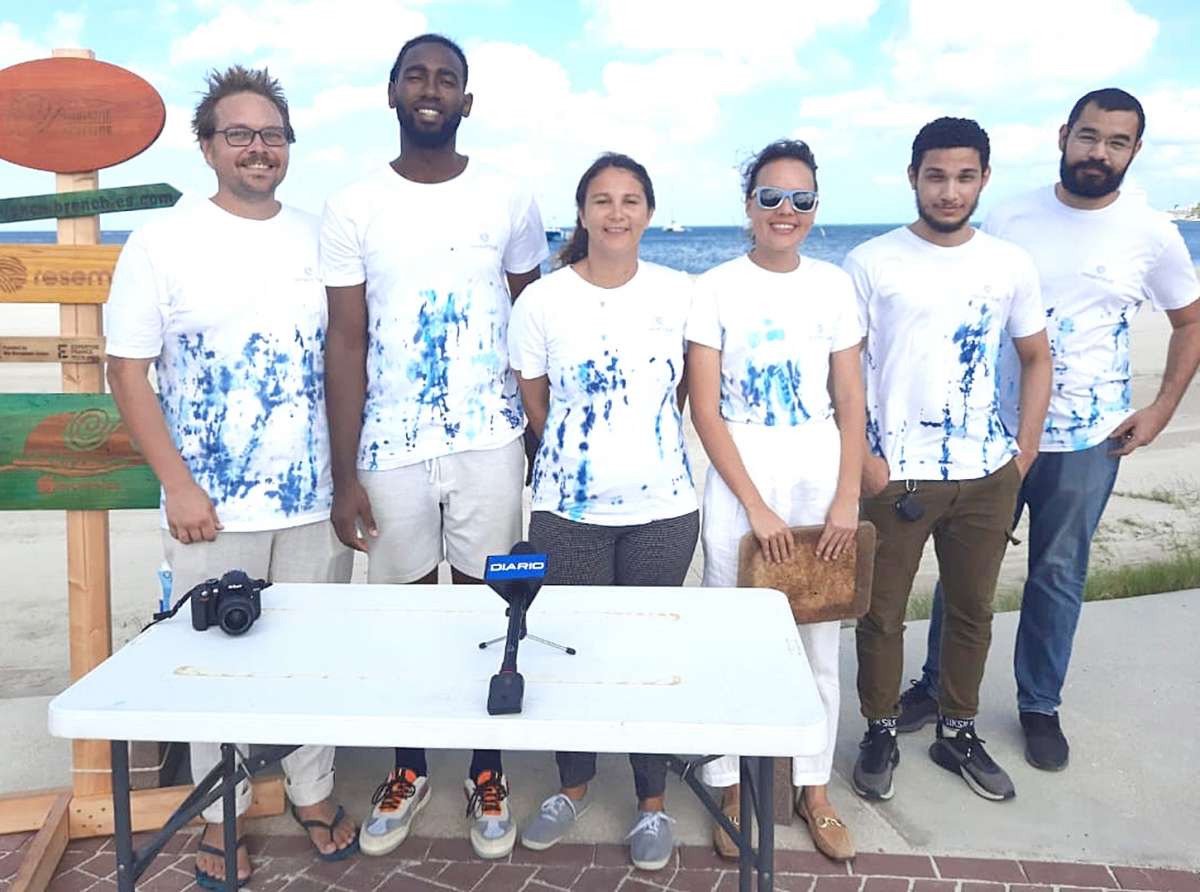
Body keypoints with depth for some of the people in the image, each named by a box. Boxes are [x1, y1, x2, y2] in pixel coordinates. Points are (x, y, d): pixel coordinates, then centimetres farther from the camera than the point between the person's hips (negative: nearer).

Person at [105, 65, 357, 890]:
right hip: (213, 509, -2)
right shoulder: (162, 243, -2)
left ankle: (314, 792, 32)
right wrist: (177, 483, -11)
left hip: (317, 498, 3)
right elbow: (128, 371, -3)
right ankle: (221, 814, 29)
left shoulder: (319, 238, 6)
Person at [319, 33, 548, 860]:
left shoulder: (509, 199, 1)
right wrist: (344, 474, -5)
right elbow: (345, 343, -1)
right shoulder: (353, 208, 0)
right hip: (390, 449, 0)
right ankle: (408, 770, 32)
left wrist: (541, 435, 5)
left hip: (489, 444, 0)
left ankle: (488, 774, 28)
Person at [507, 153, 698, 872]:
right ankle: (574, 786, 35)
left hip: (663, 506, 1)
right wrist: (580, 451, 10)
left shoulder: (679, 294, 0)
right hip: (569, 508, 0)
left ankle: (653, 802, 28)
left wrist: (641, 437, 9)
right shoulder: (542, 300, -3)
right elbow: (533, 401, 6)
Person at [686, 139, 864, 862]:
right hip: (739, 483, -2)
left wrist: (847, 498, -6)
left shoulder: (834, 286, 5)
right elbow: (705, 410, -6)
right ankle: (733, 792, 22)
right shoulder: (716, 289, -2)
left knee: (820, 640, 8)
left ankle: (814, 791, 26)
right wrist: (756, 507, -11)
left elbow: (851, 403, 5)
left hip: (820, 482, 2)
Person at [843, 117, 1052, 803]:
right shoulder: (872, 262, -5)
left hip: (988, 472, 4)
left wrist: (1025, 451, 4)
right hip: (896, 473, -3)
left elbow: (1037, 359, 13)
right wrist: (860, 456, -11)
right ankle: (881, 733, 26)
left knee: (973, 609, 15)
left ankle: (958, 732, 33)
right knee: (883, 611, 6)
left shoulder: (1010, 265, 5)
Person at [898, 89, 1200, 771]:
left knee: (1059, 573, 11)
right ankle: (937, 685, 28)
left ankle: (1041, 705, 29)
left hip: (1089, 441, 0)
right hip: (994, 431, 0)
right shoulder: (1009, 220, -2)